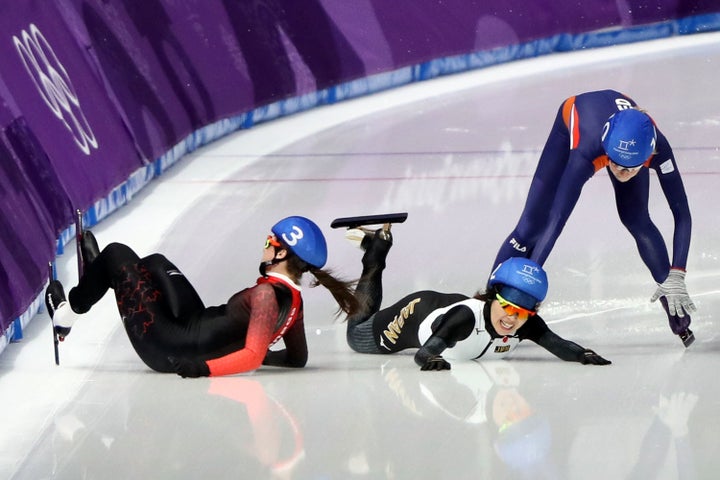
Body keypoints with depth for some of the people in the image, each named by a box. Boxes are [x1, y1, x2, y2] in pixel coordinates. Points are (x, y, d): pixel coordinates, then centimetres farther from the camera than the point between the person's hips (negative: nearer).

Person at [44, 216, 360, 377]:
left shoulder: (266, 294, -25)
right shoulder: (294, 299, -1)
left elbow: (253, 357, -33)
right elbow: (297, 358, 11)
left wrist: (203, 367, -38)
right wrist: (229, 349, 20)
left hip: (171, 350, -8)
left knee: (117, 254, 8)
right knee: (155, 262, 26)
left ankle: (68, 312, 30)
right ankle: (103, 276, 53)